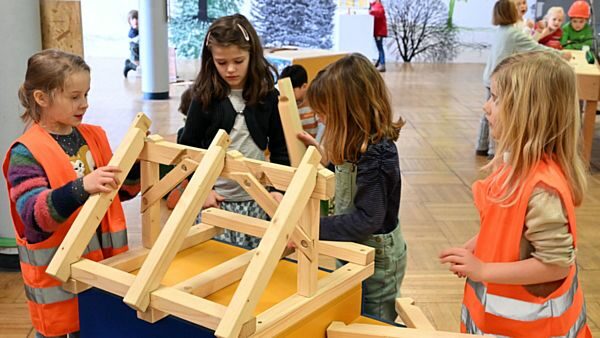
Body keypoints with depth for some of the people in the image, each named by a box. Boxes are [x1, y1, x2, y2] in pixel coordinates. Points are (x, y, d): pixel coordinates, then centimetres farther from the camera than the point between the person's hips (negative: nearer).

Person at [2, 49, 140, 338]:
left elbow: (122, 190, 13)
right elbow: (34, 216, -25)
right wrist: (81, 187, -40)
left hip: (102, 260, 6)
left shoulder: (94, 136, 4)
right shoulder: (26, 152, -15)